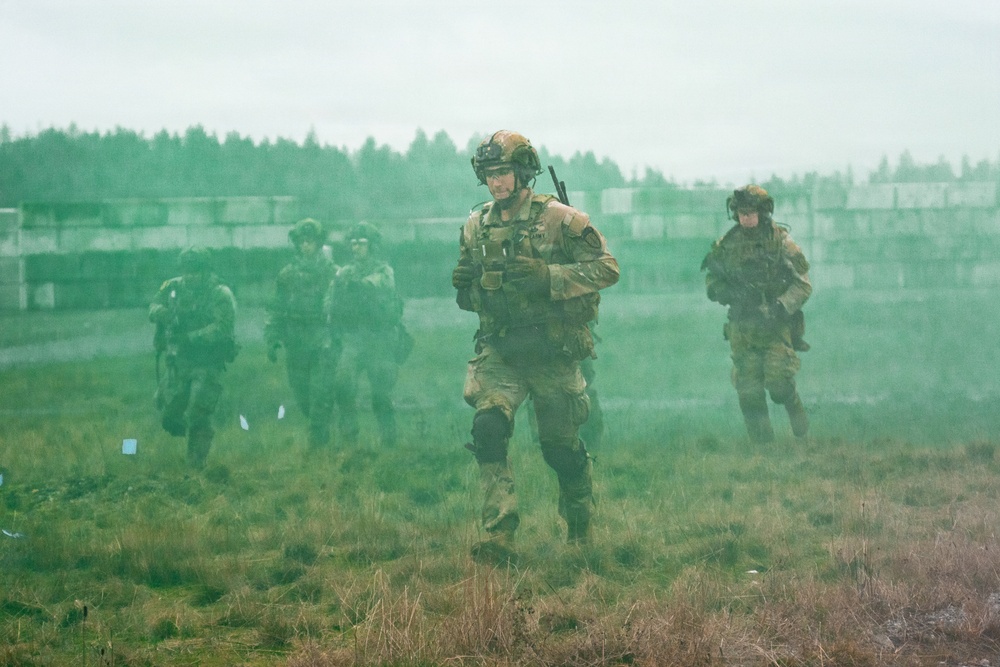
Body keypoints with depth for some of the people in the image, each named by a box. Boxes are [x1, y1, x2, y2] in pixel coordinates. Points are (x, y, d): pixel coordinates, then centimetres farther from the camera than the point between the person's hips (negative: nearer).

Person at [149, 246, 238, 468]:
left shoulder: (221, 295, -14)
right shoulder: (174, 287, 2)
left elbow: (222, 327, -23)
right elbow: (154, 306, 11)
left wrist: (190, 337, -29)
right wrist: (161, 313, -14)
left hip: (208, 366, -5)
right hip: (178, 362, 5)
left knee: (198, 418, -9)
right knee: (171, 418, 8)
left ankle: (197, 462, 5)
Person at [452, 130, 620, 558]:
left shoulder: (560, 220, -8)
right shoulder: (476, 228, 7)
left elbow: (607, 269, -11)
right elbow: (469, 298, 18)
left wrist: (549, 277, -22)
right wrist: (465, 285, -7)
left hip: (553, 353, -3)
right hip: (499, 352, 3)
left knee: (561, 446, 8)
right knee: (488, 427, -20)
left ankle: (580, 523, 36)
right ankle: (498, 535, -20)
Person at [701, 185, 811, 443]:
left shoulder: (781, 242, -5)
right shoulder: (727, 245, 4)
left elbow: (803, 284, -5)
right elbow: (711, 279, 15)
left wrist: (780, 308, -19)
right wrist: (725, 292, -7)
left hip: (777, 327, -3)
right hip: (742, 330, 3)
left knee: (779, 385, -12)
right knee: (749, 392, -1)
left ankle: (796, 410, 20)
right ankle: (762, 445, 10)